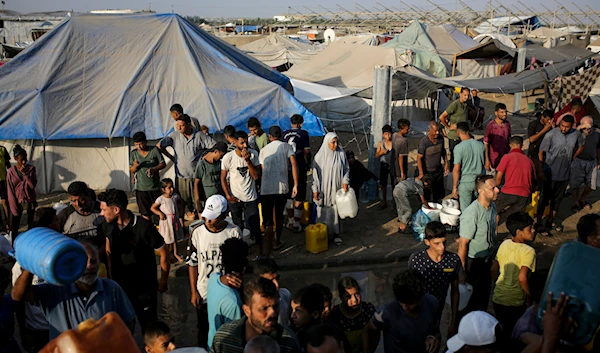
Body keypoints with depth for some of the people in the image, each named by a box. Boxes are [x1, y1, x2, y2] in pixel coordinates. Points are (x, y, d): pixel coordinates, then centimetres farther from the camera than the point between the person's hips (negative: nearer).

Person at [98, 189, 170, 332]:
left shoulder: (144, 227, -23)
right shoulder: (107, 226, -7)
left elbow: (164, 255, -14)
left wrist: (163, 282, -7)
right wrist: (110, 277, 10)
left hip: (144, 288, -5)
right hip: (119, 286, 5)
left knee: (149, 326, 8)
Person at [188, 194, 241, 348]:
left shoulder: (234, 232, -12)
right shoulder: (198, 233, -8)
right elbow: (192, 263, 0)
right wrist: (194, 292, -1)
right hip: (203, 294, 1)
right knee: (204, 331, 17)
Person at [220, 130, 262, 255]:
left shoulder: (253, 154, -9)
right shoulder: (228, 157, -11)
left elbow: (256, 176, -14)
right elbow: (223, 178, -1)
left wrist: (248, 161, -24)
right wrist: (228, 195, -8)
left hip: (251, 198, 0)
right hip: (235, 199, 0)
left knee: (255, 228, -1)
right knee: (238, 228, 15)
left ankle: (260, 253, 15)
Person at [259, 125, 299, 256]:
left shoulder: (263, 150, 11)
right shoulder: (287, 147, 4)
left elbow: (262, 171, 15)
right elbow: (294, 164, -9)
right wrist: (295, 185, -8)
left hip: (266, 189, 0)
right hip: (282, 188, 0)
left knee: (268, 221, -2)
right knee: (279, 216, 22)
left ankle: (267, 252, -11)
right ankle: (276, 242, 38)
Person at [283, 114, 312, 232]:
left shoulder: (285, 134, 3)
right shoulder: (303, 133, -7)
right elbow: (307, 152, -10)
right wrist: (308, 163, 7)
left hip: (287, 168, 4)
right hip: (299, 168, -4)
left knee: (289, 195, 17)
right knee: (299, 197, 3)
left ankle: (290, 221, 25)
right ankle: (296, 224, 3)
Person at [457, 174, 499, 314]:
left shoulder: (492, 206, -4)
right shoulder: (471, 214, -30)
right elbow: (463, 244, -24)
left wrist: (491, 257, 17)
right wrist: (462, 270, -19)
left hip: (487, 259, 7)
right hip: (473, 262, -7)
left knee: (485, 292, 23)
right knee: (471, 299, 10)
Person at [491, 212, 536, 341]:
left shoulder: (504, 244, -1)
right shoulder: (528, 251, -20)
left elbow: (494, 269, 6)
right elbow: (522, 277, -30)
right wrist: (529, 296, -14)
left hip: (498, 298, 5)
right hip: (515, 302, -5)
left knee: (501, 331, 23)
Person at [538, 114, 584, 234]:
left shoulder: (576, 134, -2)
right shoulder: (551, 134, -15)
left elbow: (581, 147, 19)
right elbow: (541, 152, -11)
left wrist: (572, 158, 8)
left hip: (564, 174, 5)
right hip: (550, 173, -5)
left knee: (557, 199, 16)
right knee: (544, 198, 1)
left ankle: (550, 221, 30)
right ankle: (538, 223, 8)